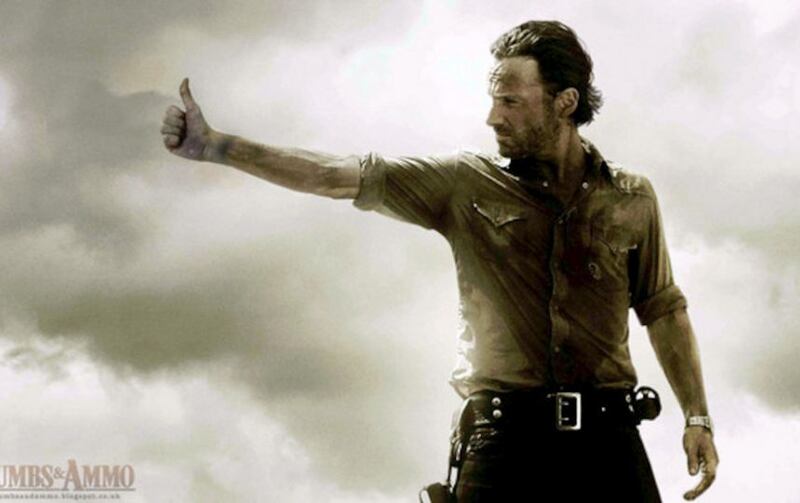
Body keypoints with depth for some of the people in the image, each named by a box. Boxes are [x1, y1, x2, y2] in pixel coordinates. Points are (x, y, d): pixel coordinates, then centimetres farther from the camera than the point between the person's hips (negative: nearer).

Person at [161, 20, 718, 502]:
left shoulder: (631, 199, 9)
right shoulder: (468, 185, 4)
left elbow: (664, 309, 16)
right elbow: (342, 175, -2)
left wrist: (698, 416, 10)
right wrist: (216, 146, -9)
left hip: (607, 439, 1)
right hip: (505, 439, -1)